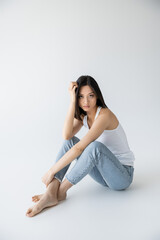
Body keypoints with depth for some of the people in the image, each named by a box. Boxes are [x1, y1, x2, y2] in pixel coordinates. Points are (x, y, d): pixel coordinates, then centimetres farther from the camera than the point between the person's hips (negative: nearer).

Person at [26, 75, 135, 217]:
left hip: (123, 174, -7)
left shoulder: (104, 115, -23)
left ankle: (60, 191, -20)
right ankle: (51, 193, -20)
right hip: (103, 173, 7)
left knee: (95, 146, -36)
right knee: (69, 141, -10)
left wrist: (51, 171, -25)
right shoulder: (83, 115, 2)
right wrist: (72, 102, -20)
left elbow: (79, 148, -29)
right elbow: (66, 135, -19)